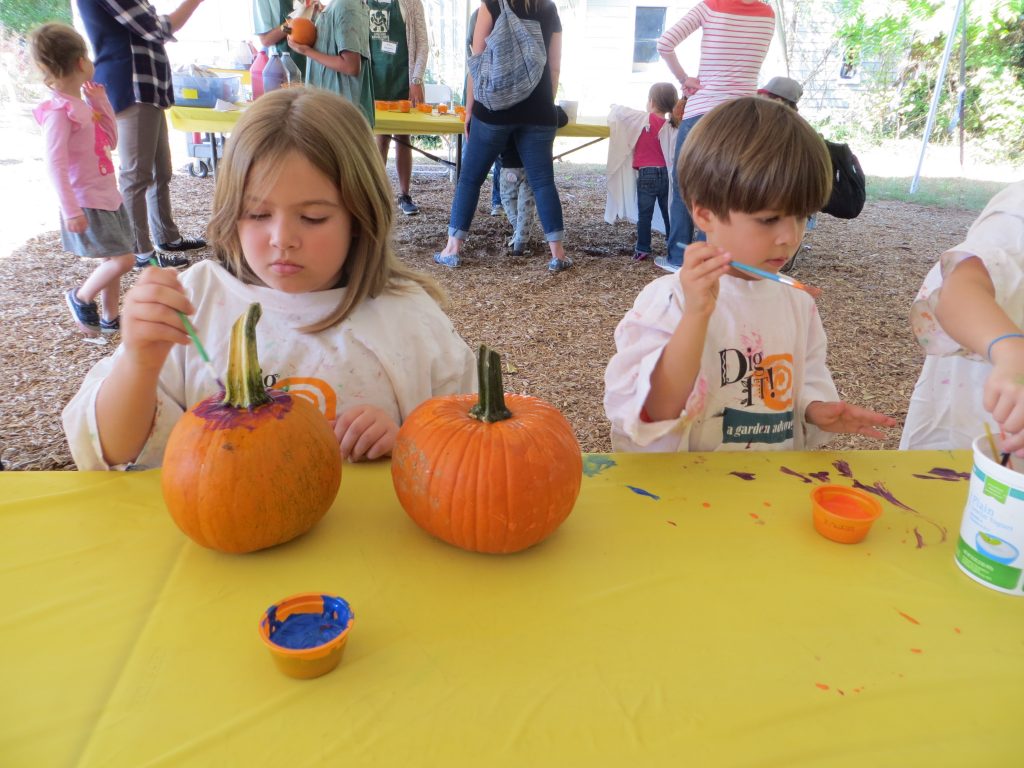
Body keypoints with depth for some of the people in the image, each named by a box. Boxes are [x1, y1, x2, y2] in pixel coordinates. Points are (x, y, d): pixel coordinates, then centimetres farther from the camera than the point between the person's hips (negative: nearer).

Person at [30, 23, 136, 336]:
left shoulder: (83, 103, 8)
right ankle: (80, 297, 12)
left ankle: (111, 318, 26)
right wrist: (71, 210, -24)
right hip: (86, 202, -9)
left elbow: (111, 141, 18)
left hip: (107, 196, 9)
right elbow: (55, 163, -22)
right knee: (123, 259, -12)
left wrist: (101, 101, 10)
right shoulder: (58, 110, -18)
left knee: (112, 261, 13)